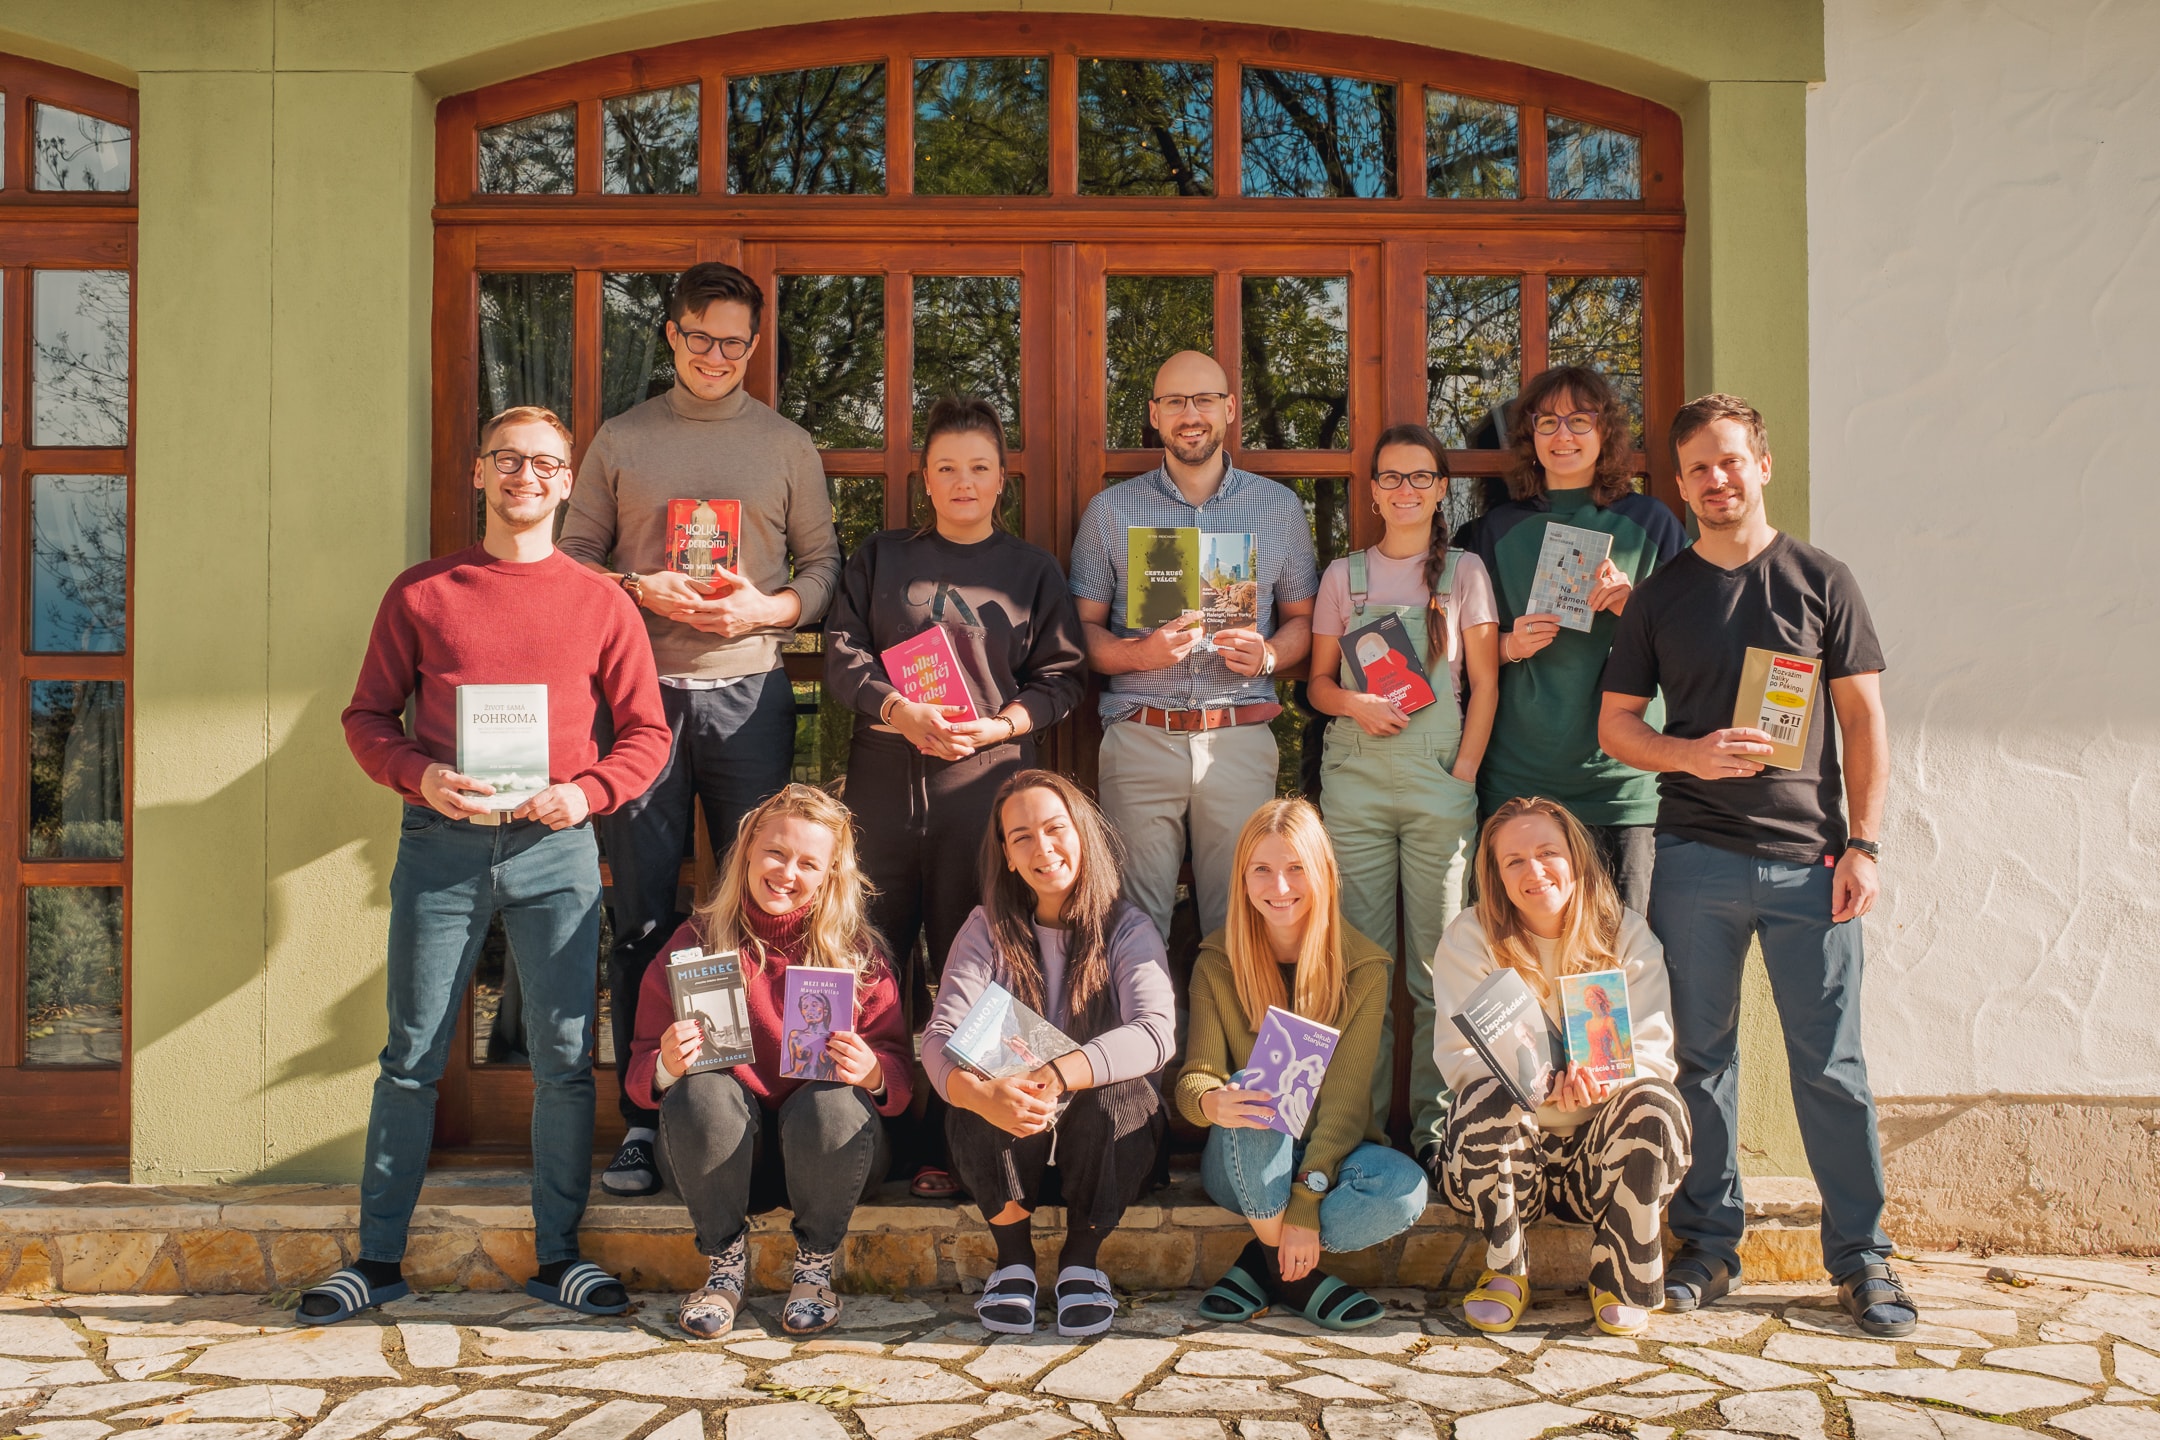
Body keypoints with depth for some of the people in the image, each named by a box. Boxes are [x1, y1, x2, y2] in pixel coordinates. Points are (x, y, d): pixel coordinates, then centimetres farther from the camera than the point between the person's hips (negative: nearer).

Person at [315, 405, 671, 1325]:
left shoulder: (600, 602, 8)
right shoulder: (420, 594, 8)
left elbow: (645, 733, 9)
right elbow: (368, 717, 9)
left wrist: (585, 793, -9)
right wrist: (420, 776, -10)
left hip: (555, 845, 0)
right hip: (441, 843, 0)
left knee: (564, 1054, 2)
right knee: (413, 1052, 4)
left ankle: (558, 1255, 14)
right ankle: (378, 1257, 15)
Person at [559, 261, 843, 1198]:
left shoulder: (786, 445, 12)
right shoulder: (620, 440, 12)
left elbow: (825, 562, 10)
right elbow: (574, 556, 10)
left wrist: (766, 608, -9)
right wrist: (641, 589, -9)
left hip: (748, 692, 0)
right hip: (644, 690, 0)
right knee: (642, 910, 0)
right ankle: (642, 1116, 7)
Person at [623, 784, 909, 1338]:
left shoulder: (858, 953, -2)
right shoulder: (696, 942, -1)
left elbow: (901, 1077, -4)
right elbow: (639, 1074, -1)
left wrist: (871, 1072, -28)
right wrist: (666, 1067, -26)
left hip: (823, 1155, 0)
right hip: (717, 1159, 0)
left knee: (836, 1103, -32)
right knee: (702, 1092, -30)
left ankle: (815, 1266, -6)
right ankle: (726, 1264, -8)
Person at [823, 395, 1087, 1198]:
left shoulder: (1033, 571, 13)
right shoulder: (880, 560, 15)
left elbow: (1062, 676, 7)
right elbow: (843, 656, 5)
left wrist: (999, 725, -10)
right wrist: (903, 712, -11)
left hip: (986, 780, -1)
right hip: (884, 778, 1)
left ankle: (946, 1146, 8)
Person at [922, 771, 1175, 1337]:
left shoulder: (1126, 928, -5)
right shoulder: (988, 929, -1)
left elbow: (1156, 1031, -24)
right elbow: (940, 1039, -15)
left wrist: (1056, 1075, -41)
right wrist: (983, 1095, -39)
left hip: (1099, 1140, -1)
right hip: (1010, 1141, 1)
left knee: (1120, 1095, -32)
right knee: (972, 1107, -30)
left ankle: (1081, 1259, -8)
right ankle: (1014, 1258, -5)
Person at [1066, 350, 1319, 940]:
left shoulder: (1281, 507, 11)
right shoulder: (1110, 510, 7)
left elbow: (1301, 618, 14)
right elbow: (1084, 630, 6)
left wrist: (1268, 654, -7)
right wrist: (1139, 653, -14)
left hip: (1240, 737, 1)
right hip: (1139, 736, 0)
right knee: (1136, 920, 1)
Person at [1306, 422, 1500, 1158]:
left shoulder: (1464, 572, 8)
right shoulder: (1344, 574, 12)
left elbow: (1484, 685, 6)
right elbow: (1318, 681, 14)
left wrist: (1464, 774, -4)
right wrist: (1356, 704, -8)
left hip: (1438, 775, -1)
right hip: (1355, 776, 1)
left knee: (1438, 957, -2)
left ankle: (1435, 1124, 8)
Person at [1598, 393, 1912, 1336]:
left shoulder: (1820, 581, 6)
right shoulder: (1659, 596, 9)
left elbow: (1864, 719, 5)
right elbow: (1616, 726, 10)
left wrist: (1862, 843, -3)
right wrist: (1690, 755, -10)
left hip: (1807, 857, -1)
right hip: (1694, 858, 2)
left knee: (1831, 1063, 1)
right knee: (1700, 1054, 7)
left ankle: (1862, 1256, 13)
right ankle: (1708, 1241, 19)